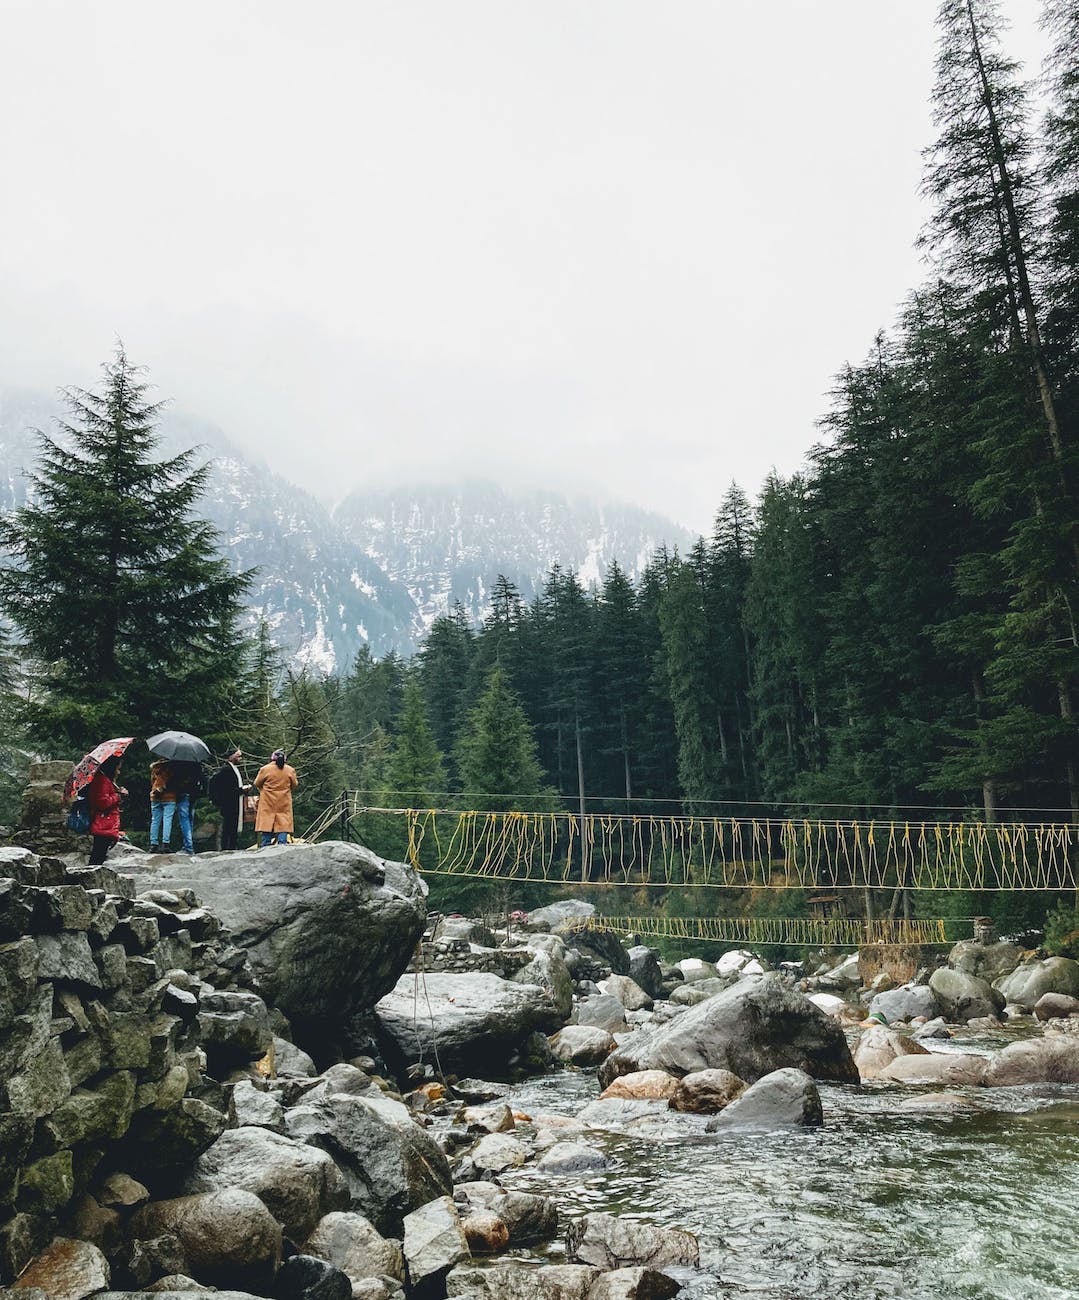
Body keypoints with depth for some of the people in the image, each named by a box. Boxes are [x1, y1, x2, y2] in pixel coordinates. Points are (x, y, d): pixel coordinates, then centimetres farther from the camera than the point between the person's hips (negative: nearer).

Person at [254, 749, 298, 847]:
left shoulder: (265, 769, -8)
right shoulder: (290, 770, -3)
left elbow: (257, 783, 3)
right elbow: (294, 785, 8)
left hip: (268, 804, -1)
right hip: (284, 805, 1)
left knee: (266, 832, 4)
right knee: (283, 828, 2)